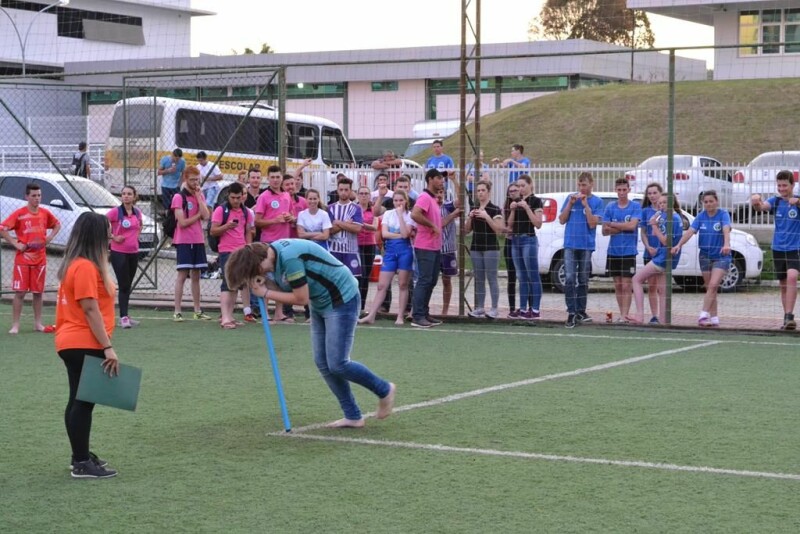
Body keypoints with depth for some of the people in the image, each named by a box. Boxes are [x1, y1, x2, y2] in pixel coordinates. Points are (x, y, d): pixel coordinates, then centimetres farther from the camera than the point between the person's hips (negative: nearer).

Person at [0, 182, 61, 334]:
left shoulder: (45, 213, 4)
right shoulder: (19, 214, -8)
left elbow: (57, 225, 22)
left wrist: (50, 237, 7)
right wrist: (15, 244, -14)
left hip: (40, 259, 4)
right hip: (23, 258, -4)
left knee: (38, 292, 9)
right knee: (20, 292, -3)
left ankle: (38, 323, 18)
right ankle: (15, 325, 1)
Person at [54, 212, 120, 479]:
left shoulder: (78, 265, 13)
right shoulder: (85, 267, -18)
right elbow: (90, 309, -22)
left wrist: (104, 345, 20)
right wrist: (108, 347, -21)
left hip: (76, 344, 10)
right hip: (83, 346, -10)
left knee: (80, 401, 16)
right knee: (83, 401, -5)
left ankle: (81, 456, 24)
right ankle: (82, 463, -1)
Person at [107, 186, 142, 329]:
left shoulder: (137, 212, 7)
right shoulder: (116, 212, -10)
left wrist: (136, 235, 11)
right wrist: (113, 237, -12)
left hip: (133, 252, 5)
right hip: (119, 252, -5)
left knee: (128, 285, 11)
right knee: (123, 285, -9)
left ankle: (125, 316, 18)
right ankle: (123, 317, -8)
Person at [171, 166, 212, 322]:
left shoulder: (200, 196, 11)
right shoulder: (179, 197, -7)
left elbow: (206, 216, -5)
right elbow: (182, 222, -15)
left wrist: (198, 197, -7)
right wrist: (198, 215, -5)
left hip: (198, 241, 6)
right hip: (184, 241, -6)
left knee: (196, 276, 9)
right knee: (182, 275, -7)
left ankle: (197, 311, 13)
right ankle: (177, 312, -4)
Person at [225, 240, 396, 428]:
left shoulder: (289, 258, -30)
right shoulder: (272, 255, 0)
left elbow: (301, 299, -23)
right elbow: (288, 290, 3)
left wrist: (266, 293, -18)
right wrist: (265, 285, -14)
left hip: (342, 300, -10)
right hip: (320, 304, 10)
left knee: (337, 364, -10)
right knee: (322, 363, 5)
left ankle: (384, 390, 12)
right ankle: (353, 416, 12)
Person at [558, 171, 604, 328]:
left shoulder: (597, 202, -1)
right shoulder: (571, 198, 6)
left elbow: (593, 224, -9)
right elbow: (562, 220, 4)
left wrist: (586, 205, -14)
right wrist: (570, 203, -7)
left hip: (586, 246, -1)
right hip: (570, 245, 1)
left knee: (583, 280, 8)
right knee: (570, 279, -8)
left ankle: (581, 311, 18)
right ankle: (571, 313, -9)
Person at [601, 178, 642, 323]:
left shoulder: (635, 206, -2)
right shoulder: (610, 207, 7)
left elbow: (632, 225, -15)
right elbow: (605, 231, 1)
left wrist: (612, 225, -7)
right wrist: (624, 227, -10)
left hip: (629, 252, -4)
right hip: (613, 251, 4)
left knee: (626, 285, -6)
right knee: (617, 285, 8)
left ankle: (625, 315, -6)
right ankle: (622, 314, 16)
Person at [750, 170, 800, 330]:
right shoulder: (776, 201, 4)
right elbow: (762, 206, -15)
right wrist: (756, 202, -38)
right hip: (778, 248, 4)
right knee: (783, 285, 9)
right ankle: (787, 319, 18)